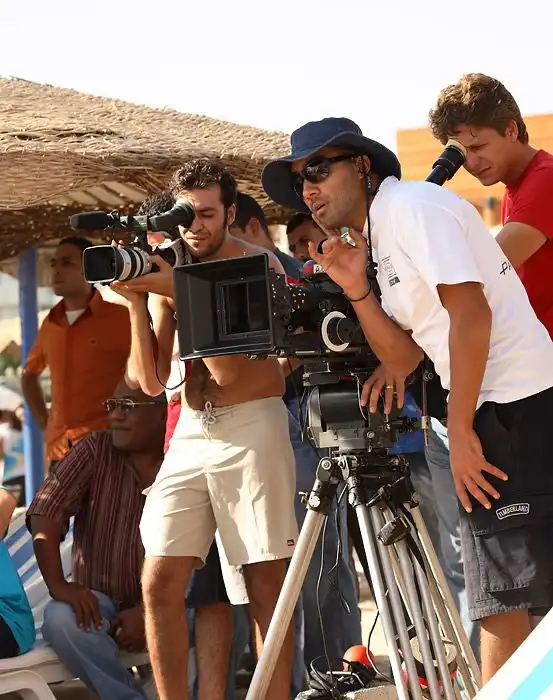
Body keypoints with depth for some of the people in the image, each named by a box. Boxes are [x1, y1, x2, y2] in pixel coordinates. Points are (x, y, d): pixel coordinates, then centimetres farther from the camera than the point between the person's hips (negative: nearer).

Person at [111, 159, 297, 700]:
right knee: (160, 583, -4)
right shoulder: (169, 269, 10)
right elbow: (153, 380, 6)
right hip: (190, 433, 5)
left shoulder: (258, 265, -3)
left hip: (252, 427, -4)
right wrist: (136, 300, -5)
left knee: (266, 584, -5)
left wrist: (180, 292, -15)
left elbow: (228, 367, -13)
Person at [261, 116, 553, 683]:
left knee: (506, 597, -10)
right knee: (499, 599, 11)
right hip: (484, 415, 10)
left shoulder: (412, 205, -9)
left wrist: (460, 430, -17)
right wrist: (357, 291, 1)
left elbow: (470, 311, -18)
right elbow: (404, 354, 16)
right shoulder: (379, 238, 19)